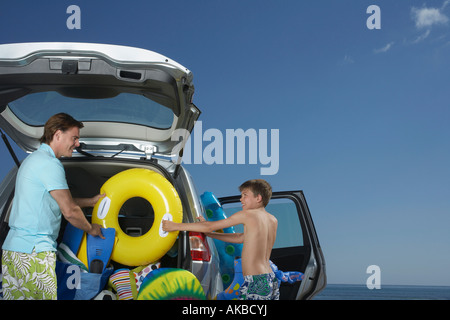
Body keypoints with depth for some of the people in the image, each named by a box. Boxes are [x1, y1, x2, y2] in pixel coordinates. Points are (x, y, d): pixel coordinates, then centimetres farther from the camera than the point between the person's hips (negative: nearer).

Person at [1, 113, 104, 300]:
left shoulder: (32, 160, 21)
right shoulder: (50, 164, -11)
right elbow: (69, 211, -12)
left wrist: (90, 201, 37)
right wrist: (91, 229, 6)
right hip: (34, 251, -10)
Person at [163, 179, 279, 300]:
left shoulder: (247, 215, -6)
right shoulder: (273, 220, 14)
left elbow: (210, 226, -1)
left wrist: (176, 226, 7)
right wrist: (209, 233, 26)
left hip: (256, 282, -8)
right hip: (271, 280, 8)